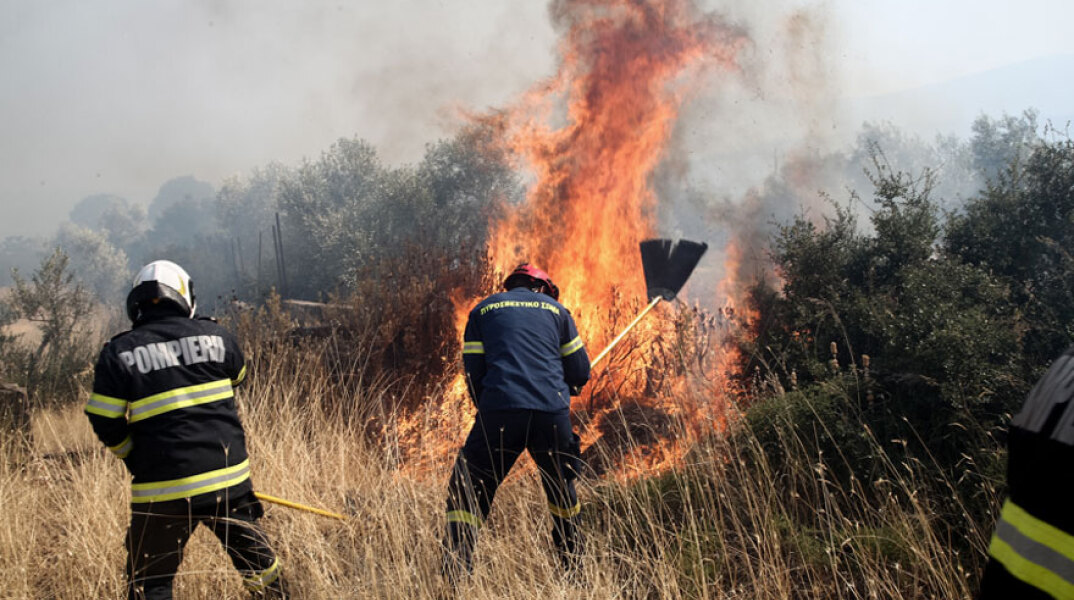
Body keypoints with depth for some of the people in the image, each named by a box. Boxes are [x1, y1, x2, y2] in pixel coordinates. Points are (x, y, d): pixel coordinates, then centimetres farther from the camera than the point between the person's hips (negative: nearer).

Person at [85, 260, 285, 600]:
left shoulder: (119, 353, -5)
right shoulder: (216, 336, 0)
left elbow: (106, 425, -2)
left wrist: (138, 461, 13)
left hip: (163, 490, -2)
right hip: (229, 478, 2)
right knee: (258, 562, 19)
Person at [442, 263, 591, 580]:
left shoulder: (483, 310, 18)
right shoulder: (555, 308, 19)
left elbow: (473, 371, 11)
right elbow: (580, 372, 18)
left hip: (500, 410, -1)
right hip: (553, 412, 2)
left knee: (468, 489, 5)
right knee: (561, 484, 23)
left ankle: (455, 570, -9)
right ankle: (571, 562, 34)